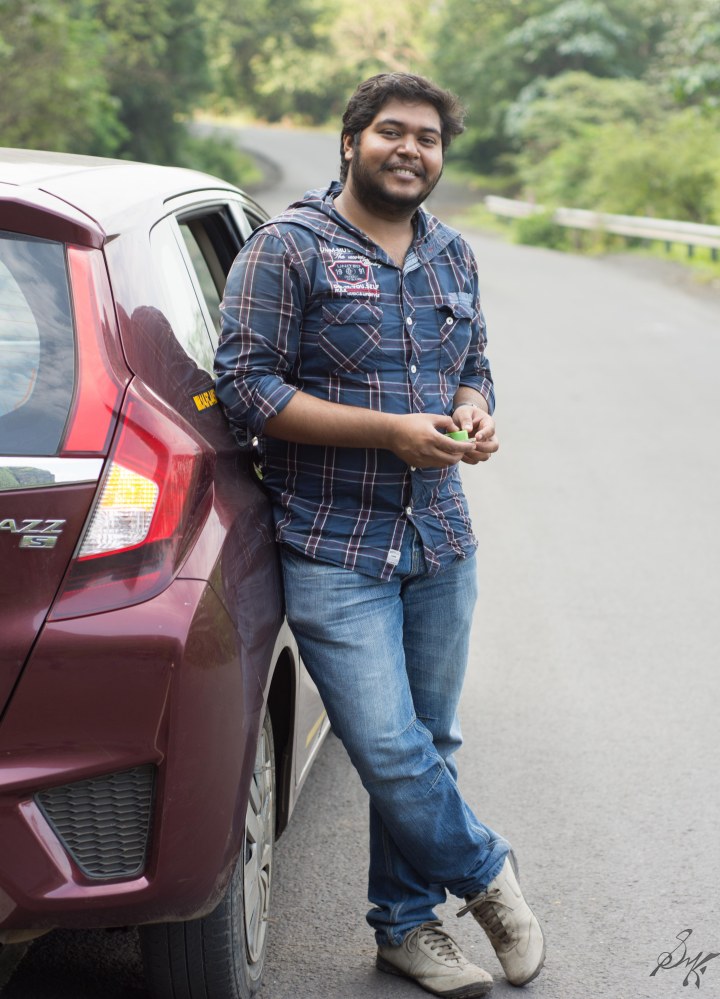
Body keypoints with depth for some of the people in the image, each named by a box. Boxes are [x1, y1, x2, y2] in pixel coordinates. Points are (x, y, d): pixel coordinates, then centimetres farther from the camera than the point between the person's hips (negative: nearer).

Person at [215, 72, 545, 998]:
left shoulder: (453, 256, 13)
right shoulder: (288, 247, -6)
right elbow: (247, 385, -12)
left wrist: (475, 413, -2)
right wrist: (390, 432, -19)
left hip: (441, 543, 6)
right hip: (335, 553, -6)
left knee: (427, 745, 12)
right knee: (391, 754, -9)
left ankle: (407, 923, 29)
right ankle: (484, 872, 18)